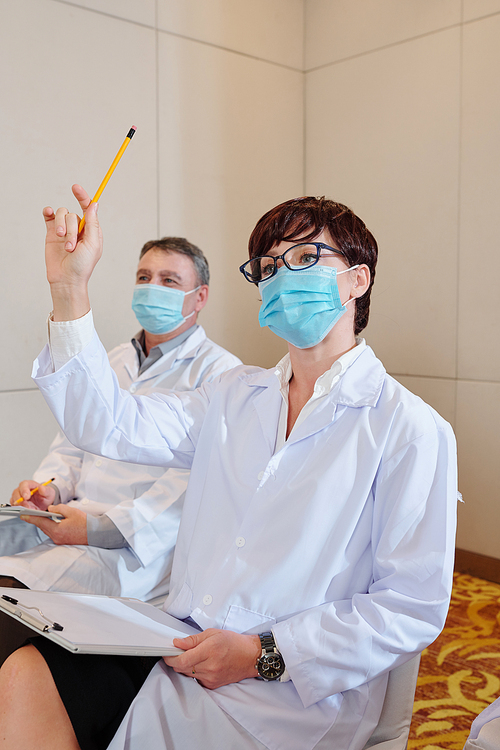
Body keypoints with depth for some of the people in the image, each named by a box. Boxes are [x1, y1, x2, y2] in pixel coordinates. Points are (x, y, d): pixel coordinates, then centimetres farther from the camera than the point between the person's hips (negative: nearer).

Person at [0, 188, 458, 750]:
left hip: (291, 693, -5)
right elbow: (108, 427, 2)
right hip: (185, 650, 5)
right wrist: (69, 289, -5)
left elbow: (415, 608, -10)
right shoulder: (236, 396, 11)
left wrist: (264, 655, -15)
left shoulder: (410, 429, -8)